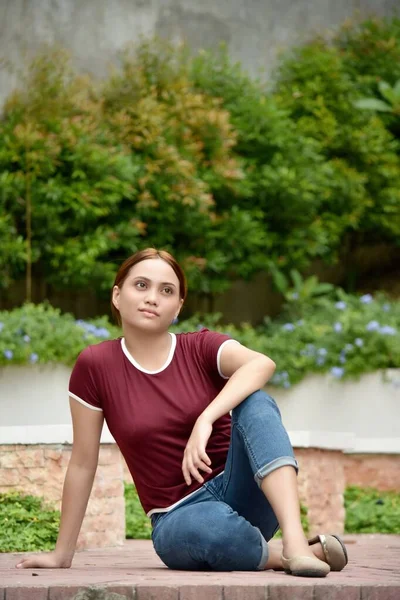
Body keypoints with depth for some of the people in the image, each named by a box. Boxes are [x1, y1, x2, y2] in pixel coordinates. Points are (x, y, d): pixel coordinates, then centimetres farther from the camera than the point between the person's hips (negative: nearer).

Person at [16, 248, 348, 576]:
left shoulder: (202, 347, -2)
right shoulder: (95, 365, -3)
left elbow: (262, 364, -24)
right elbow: (83, 464, 2)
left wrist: (205, 420, -38)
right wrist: (62, 553, 5)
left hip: (241, 490, 2)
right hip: (179, 517, -1)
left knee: (255, 402, -27)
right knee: (211, 525, -39)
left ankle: (295, 538, -40)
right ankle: (293, 554, -14)